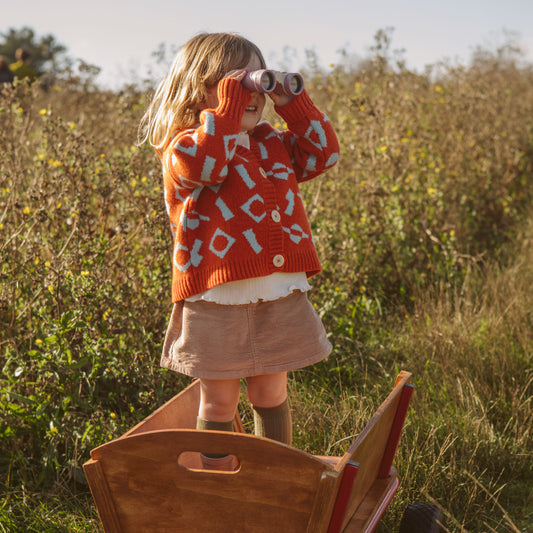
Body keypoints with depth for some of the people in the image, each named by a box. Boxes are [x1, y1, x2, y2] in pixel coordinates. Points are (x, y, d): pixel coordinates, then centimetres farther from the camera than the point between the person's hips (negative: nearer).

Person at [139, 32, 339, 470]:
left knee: (271, 393, 17)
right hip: (217, 299, -5)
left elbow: (323, 153, 10)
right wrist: (227, 108, -22)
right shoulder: (184, 145, -5)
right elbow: (202, 163, -27)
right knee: (219, 401, 8)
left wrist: (293, 103, 4)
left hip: (281, 295, 6)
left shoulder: (273, 145, 15)